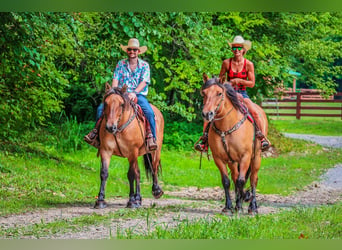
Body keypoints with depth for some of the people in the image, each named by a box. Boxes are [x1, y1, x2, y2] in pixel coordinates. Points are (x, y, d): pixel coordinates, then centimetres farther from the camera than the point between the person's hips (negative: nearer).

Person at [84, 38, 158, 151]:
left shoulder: (144, 65, 3)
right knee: (101, 108, -16)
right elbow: (115, 79, 5)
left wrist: (134, 93, -23)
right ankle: (96, 130, -2)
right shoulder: (121, 64, 10)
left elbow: (143, 82, -7)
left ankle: (151, 137, -22)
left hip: (139, 95, -2)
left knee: (149, 112, -31)